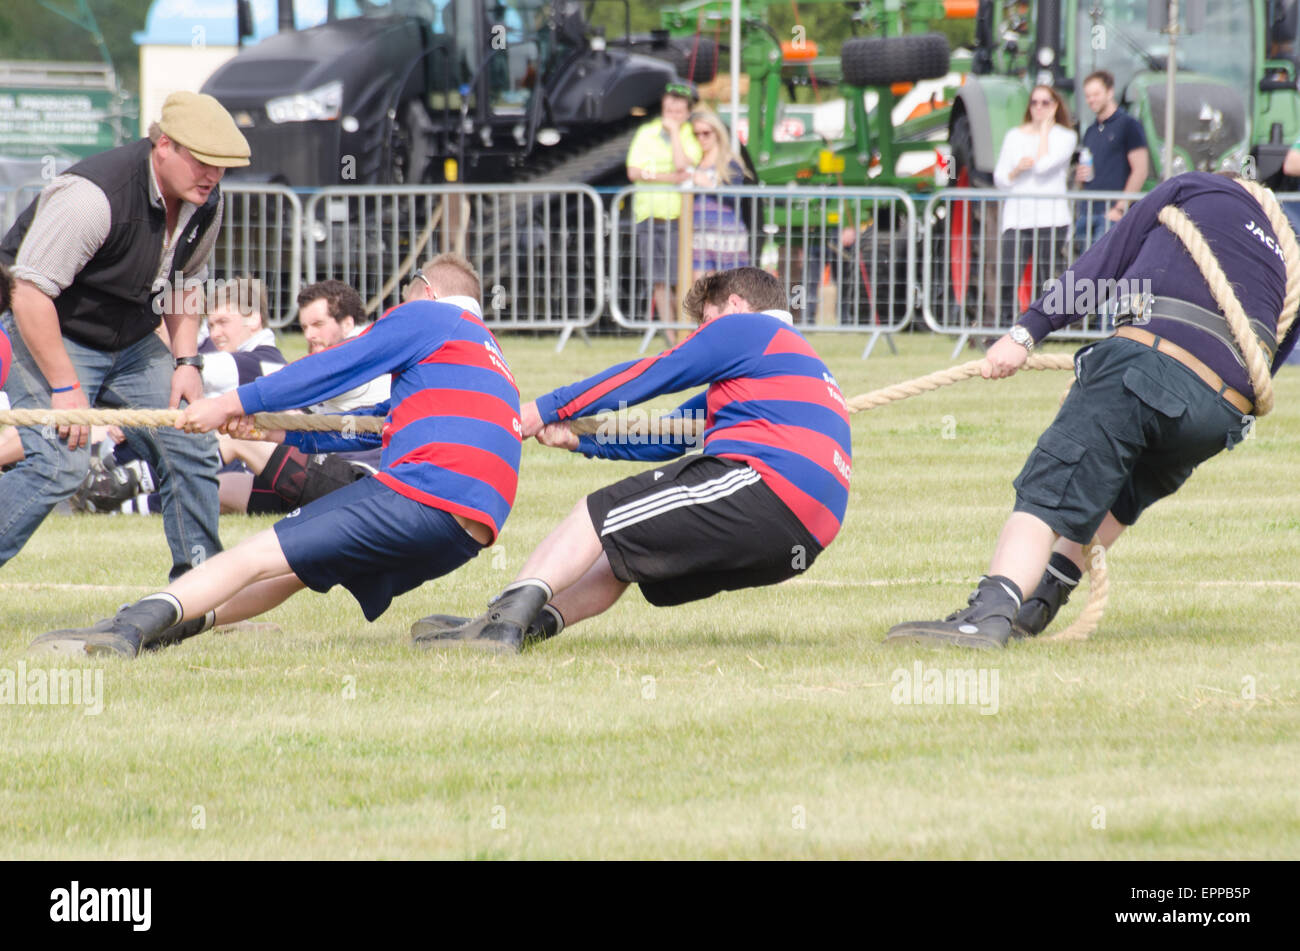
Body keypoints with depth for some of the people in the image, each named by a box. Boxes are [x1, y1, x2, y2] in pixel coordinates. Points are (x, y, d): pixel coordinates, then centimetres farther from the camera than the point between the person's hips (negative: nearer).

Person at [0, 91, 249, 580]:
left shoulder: (204, 204, -5)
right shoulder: (94, 195, -31)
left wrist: (186, 361, 1)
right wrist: (65, 387, -28)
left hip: (131, 343, 8)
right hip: (50, 337, -8)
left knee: (192, 449, 2)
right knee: (59, 462, -24)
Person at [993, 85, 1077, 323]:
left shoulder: (1065, 137, 5)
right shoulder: (1014, 136, 15)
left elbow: (1044, 165, -12)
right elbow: (999, 178, 13)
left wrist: (1045, 129, -2)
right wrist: (1017, 170, -7)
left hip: (1051, 217, -2)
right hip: (1017, 216, 2)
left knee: (1044, 281, -5)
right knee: (1007, 280, -11)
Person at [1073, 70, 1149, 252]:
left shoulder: (1128, 125, -1)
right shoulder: (1091, 131, 21)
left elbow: (1140, 171, -7)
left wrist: (1120, 208, -13)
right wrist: (1080, 176, 4)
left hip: (1111, 214, -7)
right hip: (1086, 213, 7)